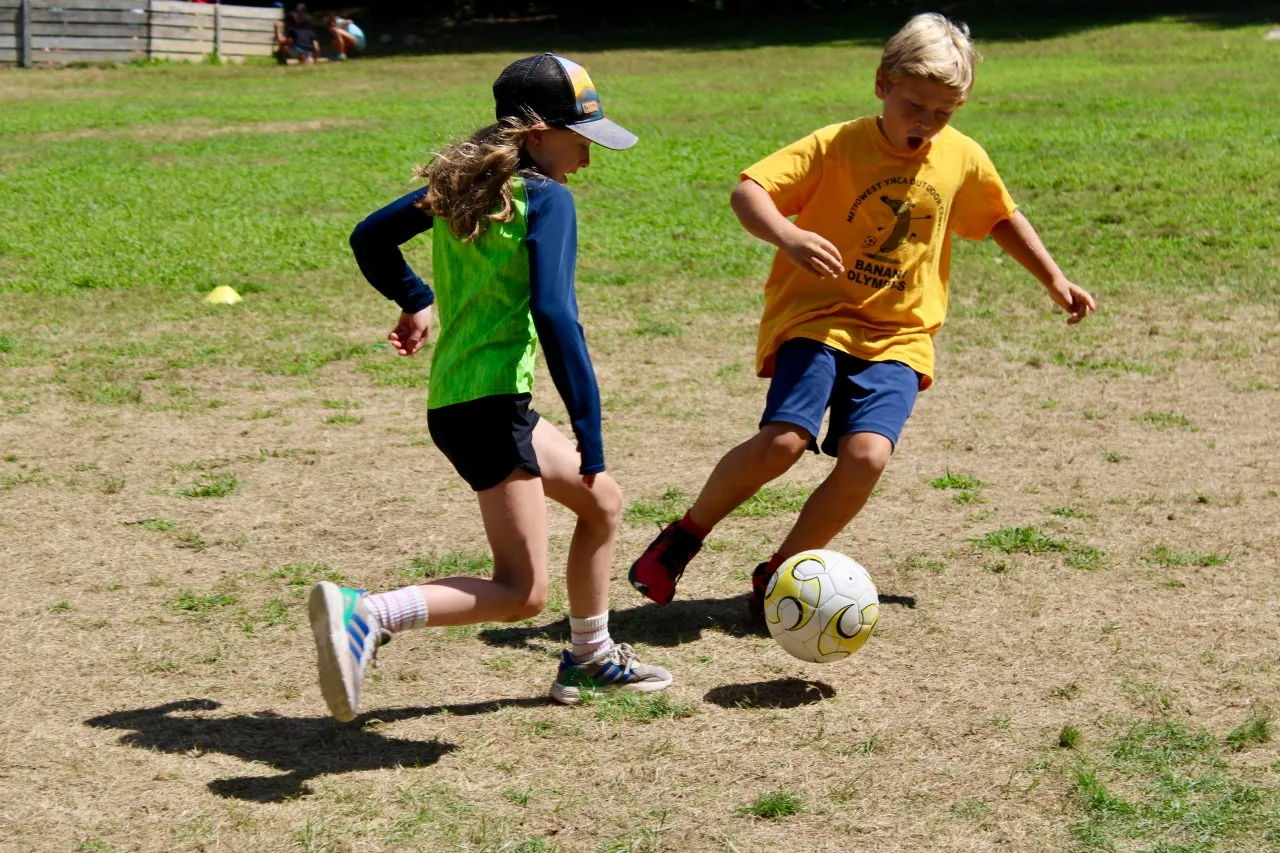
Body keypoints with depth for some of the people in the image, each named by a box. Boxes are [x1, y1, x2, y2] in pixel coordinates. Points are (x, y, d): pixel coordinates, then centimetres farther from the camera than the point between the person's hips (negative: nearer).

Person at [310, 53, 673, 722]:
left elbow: (370, 238, 22)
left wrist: (416, 300, 37)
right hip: (488, 406, -10)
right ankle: (362, 616, -22)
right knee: (521, 592, -10)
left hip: (454, 398, 10)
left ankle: (590, 658, 35)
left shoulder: (460, 182, 12)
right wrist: (588, 428, -21)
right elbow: (554, 314, -22)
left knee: (601, 500, 24)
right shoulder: (546, 199, -11)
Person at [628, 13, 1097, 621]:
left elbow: (1002, 219, 24)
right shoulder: (836, 146, -8)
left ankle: (778, 574, 1)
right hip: (817, 318, -3)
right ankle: (685, 536, 3)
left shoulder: (963, 160, 5)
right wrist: (787, 235, -37)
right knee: (782, 441, -24)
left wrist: (1055, 282, 29)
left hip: (898, 337, 3)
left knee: (866, 457, -21)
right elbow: (747, 191, -17)